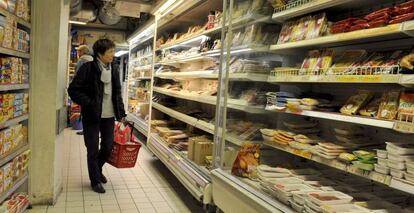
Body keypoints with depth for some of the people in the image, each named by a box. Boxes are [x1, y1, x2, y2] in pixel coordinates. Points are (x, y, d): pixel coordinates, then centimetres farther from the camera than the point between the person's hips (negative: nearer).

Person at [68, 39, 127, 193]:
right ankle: (95, 180, 24)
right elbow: (73, 90, -10)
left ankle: (98, 169, 40)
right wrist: (89, 103, -18)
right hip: (92, 116, -5)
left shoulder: (114, 69, 6)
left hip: (109, 115, 5)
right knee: (93, 150, 6)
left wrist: (121, 113, 9)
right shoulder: (88, 68, -11)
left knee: (108, 147, 12)